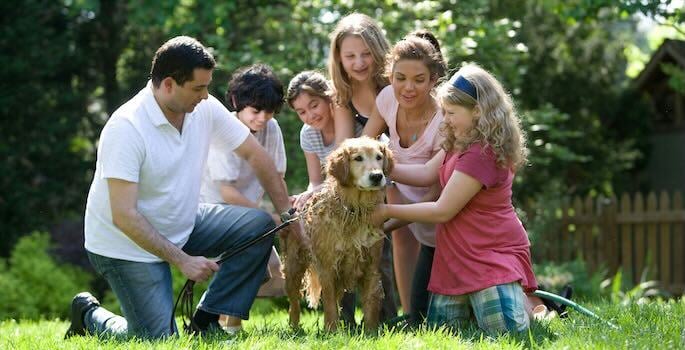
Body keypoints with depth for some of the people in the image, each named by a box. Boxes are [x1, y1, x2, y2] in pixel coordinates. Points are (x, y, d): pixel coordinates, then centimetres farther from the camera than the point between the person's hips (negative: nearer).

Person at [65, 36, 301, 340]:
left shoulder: (205, 109, -9)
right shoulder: (126, 128, -28)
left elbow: (254, 155, 3)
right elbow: (124, 216, -29)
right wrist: (182, 260, -27)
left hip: (182, 226, 7)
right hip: (129, 244, -7)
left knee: (259, 225, -10)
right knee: (159, 341, -13)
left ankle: (205, 321, -3)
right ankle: (89, 315, 16)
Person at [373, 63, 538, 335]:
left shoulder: (480, 154, -24)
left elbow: (442, 211, -20)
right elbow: (427, 173, 7)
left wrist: (388, 211, -11)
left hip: (493, 252, -9)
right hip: (459, 253, 9)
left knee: (503, 330, -17)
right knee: (439, 330, 2)